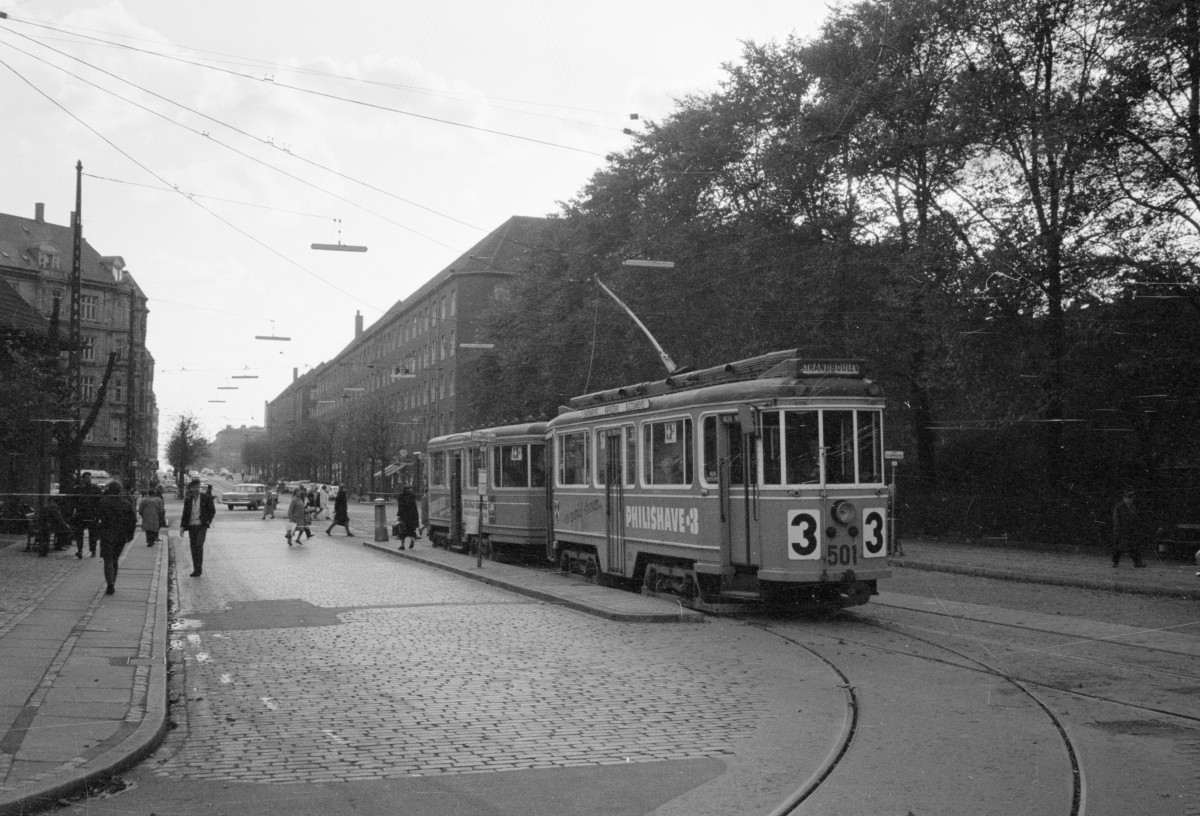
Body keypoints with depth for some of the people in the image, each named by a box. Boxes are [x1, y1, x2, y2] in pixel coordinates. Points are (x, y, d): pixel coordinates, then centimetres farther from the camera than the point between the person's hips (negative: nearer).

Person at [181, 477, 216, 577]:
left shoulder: (206, 498, -2)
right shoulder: (188, 500, 6)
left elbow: (212, 511, 7)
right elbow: (185, 514, 11)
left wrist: (208, 521, -2)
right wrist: (182, 526, 2)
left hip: (202, 526, -4)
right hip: (191, 526, 4)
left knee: (199, 545, -17)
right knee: (193, 547, 4)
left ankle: (199, 569, -12)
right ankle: (196, 569, 12)